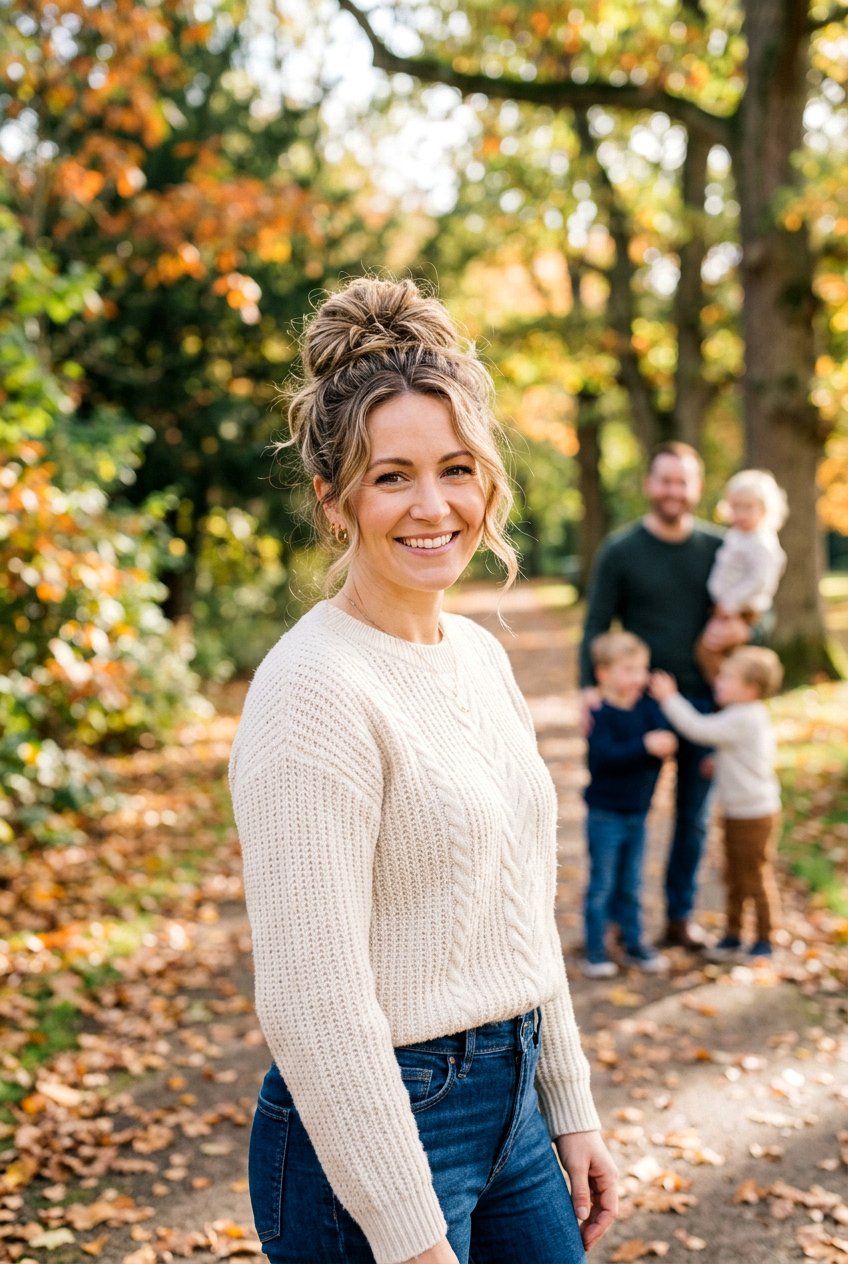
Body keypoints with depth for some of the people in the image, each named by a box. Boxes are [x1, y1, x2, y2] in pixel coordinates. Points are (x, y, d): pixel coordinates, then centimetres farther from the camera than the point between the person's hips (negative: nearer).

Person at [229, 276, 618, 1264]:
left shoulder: (481, 656, 6)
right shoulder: (314, 690, -20)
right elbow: (314, 1003, -22)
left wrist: (569, 1108, 14)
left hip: (510, 1100, 8)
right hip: (373, 1131, -7)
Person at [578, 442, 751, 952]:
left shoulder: (719, 548, 5)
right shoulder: (620, 550, -1)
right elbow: (596, 625, -2)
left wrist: (742, 630, -13)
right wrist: (591, 686, -16)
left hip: (704, 700, 3)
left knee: (694, 816, 10)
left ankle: (681, 915, 23)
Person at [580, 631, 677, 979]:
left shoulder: (647, 705, 2)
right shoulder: (601, 714, -16)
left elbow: (667, 736, -10)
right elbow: (605, 755, -29)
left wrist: (664, 744, -32)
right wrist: (644, 745, -35)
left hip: (638, 812, 6)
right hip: (605, 815, -5)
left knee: (631, 885, 16)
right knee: (602, 885, 2)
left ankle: (635, 945, 27)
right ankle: (595, 952, 12)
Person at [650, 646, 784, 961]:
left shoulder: (743, 719, -24)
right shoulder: (751, 715, 7)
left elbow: (698, 728, -26)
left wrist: (669, 698, -20)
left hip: (755, 815, -10)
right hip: (736, 813, 10)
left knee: (756, 877, 2)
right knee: (733, 876, 17)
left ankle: (765, 939, 15)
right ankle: (733, 933, 27)